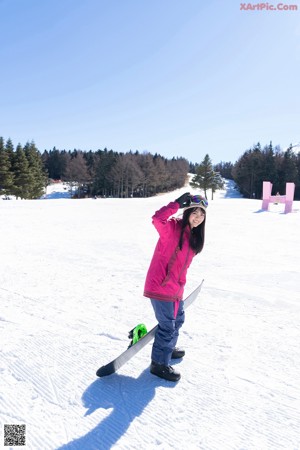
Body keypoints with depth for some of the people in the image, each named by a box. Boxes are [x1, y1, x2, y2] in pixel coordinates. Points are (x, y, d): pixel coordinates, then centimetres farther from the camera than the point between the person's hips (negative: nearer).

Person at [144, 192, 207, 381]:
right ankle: (159, 363, 20)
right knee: (167, 325, -1)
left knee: (178, 319, 25)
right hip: (160, 285, -9)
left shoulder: (193, 235, 9)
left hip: (176, 287, 9)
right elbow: (158, 219, -38)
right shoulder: (173, 227, -15)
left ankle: (168, 348, 50)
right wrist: (177, 204, -31)